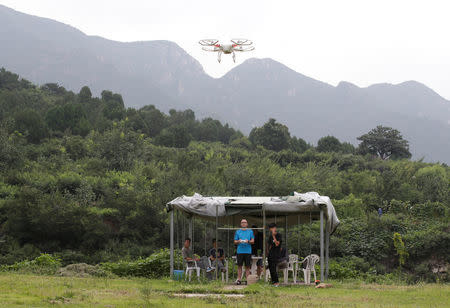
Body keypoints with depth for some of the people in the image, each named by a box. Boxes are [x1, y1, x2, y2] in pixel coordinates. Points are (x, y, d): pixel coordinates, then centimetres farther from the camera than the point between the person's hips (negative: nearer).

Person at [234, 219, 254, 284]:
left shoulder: (250, 231, 10)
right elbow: (235, 242, 10)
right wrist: (239, 241, -12)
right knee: (239, 266, -1)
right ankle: (239, 279, 1)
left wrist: (248, 241, -15)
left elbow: (253, 241, 5)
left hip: (248, 251, 0)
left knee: (247, 266, 0)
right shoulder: (238, 232, 11)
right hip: (240, 251, 0)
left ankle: (247, 279, 2)